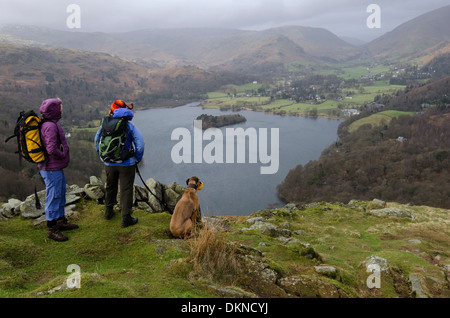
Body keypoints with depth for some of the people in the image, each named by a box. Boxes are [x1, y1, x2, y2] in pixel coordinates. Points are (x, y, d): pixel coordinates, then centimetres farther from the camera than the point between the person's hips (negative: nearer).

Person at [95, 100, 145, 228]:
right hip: (126, 164, -3)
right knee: (126, 190, 4)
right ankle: (126, 218, 7)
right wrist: (138, 159, 0)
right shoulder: (129, 126, -9)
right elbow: (140, 144, -14)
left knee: (110, 187, 22)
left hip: (109, 164, 3)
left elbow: (97, 142, 7)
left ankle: (108, 212, 38)